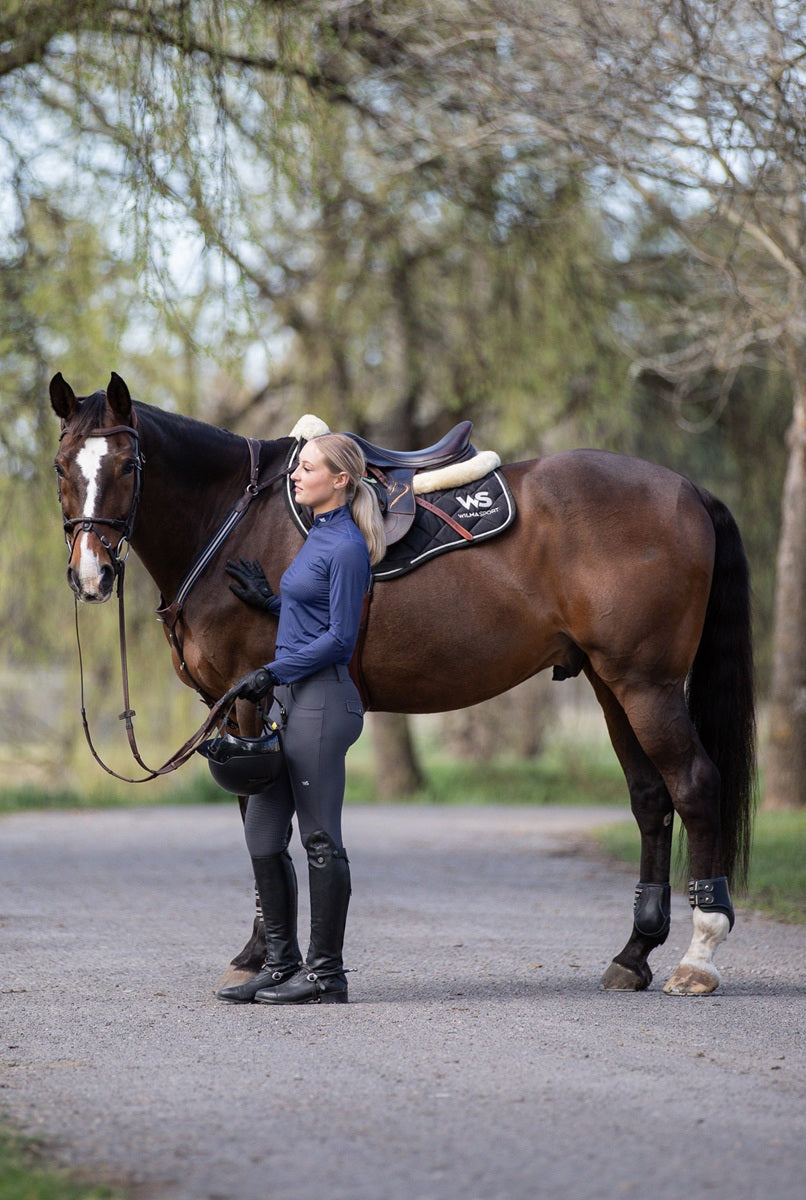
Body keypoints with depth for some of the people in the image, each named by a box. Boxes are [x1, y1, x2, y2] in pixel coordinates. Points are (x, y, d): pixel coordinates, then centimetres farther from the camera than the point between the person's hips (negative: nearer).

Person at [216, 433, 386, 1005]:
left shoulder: (347, 548, -12)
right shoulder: (319, 536, 16)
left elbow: (339, 638, -16)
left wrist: (274, 672, -17)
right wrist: (268, 600, 23)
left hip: (321, 702, -10)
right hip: (290, 701, 10)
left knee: (321, 839, -4)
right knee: (263, 836, 10)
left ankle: (326, 973, 2)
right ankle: (282, 963, 17)